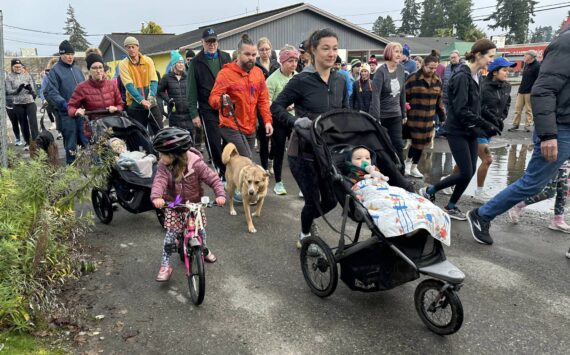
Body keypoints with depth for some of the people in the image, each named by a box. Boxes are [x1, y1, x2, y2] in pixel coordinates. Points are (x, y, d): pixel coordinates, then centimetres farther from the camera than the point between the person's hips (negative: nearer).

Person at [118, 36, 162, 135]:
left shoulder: (148, 60, 4)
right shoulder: (123, 64, -2)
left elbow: (154, 81, -3)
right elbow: (129, 85, -13)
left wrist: (151, 97, -20)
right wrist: (141, 100, -26)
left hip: (151, 104, 1)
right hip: (135, 105, -1)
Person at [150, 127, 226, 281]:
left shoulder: (195, 163, -22)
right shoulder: (163, 166, -17)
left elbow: (213, 178, -20)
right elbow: (159, 181, -32)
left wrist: (220, 194, -35)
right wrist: (156, 197, -52)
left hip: (194, 203, 0)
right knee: (171, 233, -6)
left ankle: (205, 250, 43)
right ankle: (165, 265, 6)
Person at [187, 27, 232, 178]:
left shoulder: (226, 58, 8)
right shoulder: (196, 62, 2)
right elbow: (191, 91, 1)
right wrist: (194, 113, -5)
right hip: (208, 110, -2)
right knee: (214, 144, 1)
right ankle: (223, 172, 14)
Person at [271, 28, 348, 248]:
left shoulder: (340, 81, 5)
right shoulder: (302, 81, -13)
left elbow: (345, 112, 15)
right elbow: (276, 107, -9)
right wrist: (295, 121, -24)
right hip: (303, 152, -6)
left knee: (331, 200, 12)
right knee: (313, 200, 3)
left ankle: (308, 222, 46)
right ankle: (305, 236, 35)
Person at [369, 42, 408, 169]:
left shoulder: (401, 68, 3)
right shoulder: (381, 71, -14)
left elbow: (402, 92, 10)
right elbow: (375, 96, -21)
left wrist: (403, 113, 12)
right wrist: (376, 118, -26)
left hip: (396, 115, 5)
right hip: (381, 115, -5)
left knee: (398, 145, 1)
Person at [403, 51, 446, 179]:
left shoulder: (437, 81, 8)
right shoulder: (413, 79, -10)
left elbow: (439, 101, 16)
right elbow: (404, 97, -6)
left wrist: (443, 117, 16)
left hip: (428, 119, 5)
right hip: (413, 118, -5)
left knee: (422, 142, 9)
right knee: (416, 141, -5)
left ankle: (414, 167, 24)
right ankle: (408, 161, 20)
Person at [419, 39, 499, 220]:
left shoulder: (476, 76, 9)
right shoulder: (462, 76, -17)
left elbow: (475, 106, 14)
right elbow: (461, 110, -23)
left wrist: (482, 127, 4)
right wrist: (486, 125, -21)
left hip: (471, 130, 8)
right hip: (457, 131, -8)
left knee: (470, 171, 7)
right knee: (466, 173, -8)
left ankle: (451, 206, 20)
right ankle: (429, 190, 10)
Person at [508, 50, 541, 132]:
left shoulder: (537, 66, -10)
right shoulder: (526, 65, 15)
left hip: (530, 92, -7)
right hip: (521, 91, 7)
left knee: (529, 110, 0)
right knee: (518, 108, 6)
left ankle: (527, 125, 7)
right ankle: (515, 124, 12)